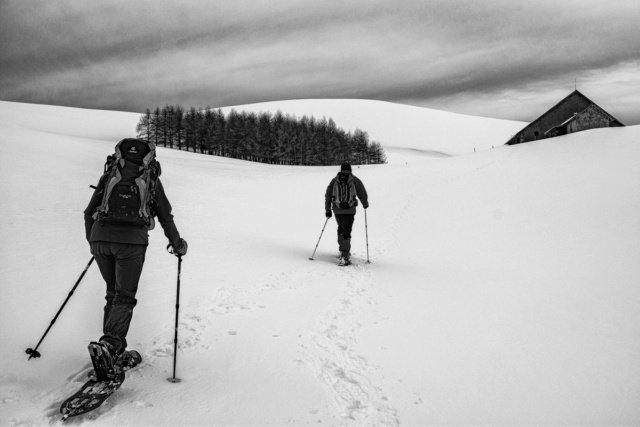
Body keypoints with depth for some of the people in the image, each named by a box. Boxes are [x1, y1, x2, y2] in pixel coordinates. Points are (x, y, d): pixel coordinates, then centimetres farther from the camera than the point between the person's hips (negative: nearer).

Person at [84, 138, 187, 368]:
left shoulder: (109, 175, 17)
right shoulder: (151, 179, 11)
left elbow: (89, 212, 19)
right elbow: (165, 217, 13)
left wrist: (92, 241, 34)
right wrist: (177, 244, 25)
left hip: (100, 239, 3)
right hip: (132, 241, -3)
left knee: (113, 293, 19)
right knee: (125, 297, 4)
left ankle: (114, 348, 20)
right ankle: (110, 343, -17)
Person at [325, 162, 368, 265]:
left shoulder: (334, 180, 9)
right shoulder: (355, 180, 3)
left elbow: (328, 196, 8)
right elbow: (363, 194, 6)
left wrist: (327, 210, 15)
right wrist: (365, 204, 25)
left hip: (337, 210, 3)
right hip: (349, 210, -3)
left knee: (341, 229, 25)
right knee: (346, 232, -2)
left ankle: (343, 250, 27)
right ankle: (344, 256, -10)